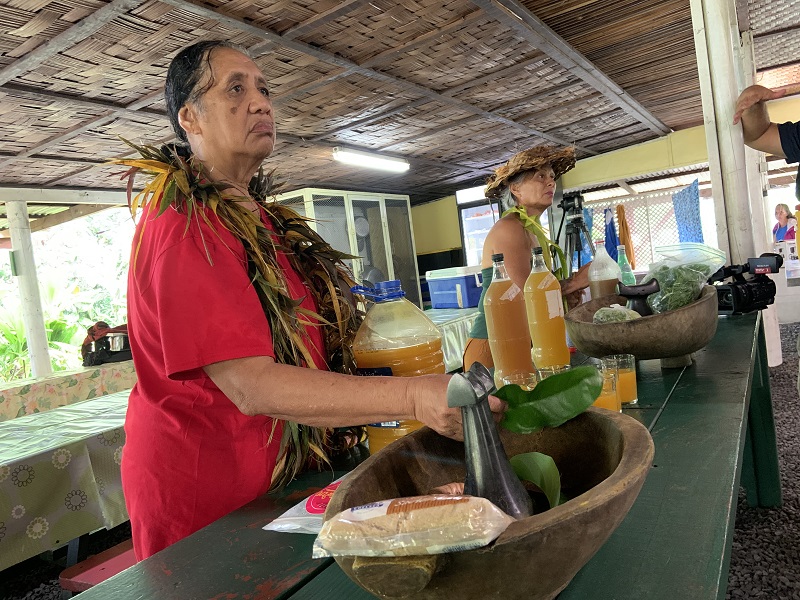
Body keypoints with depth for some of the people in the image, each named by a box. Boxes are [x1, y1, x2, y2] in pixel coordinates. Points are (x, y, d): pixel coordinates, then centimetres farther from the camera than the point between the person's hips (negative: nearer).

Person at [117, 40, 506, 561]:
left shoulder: (265, 218, 8)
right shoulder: (184, 228, -21)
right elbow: (250, 385, -30)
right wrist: (412, 396, -38)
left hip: (290, 471, 8)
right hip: (205, 498, -8)